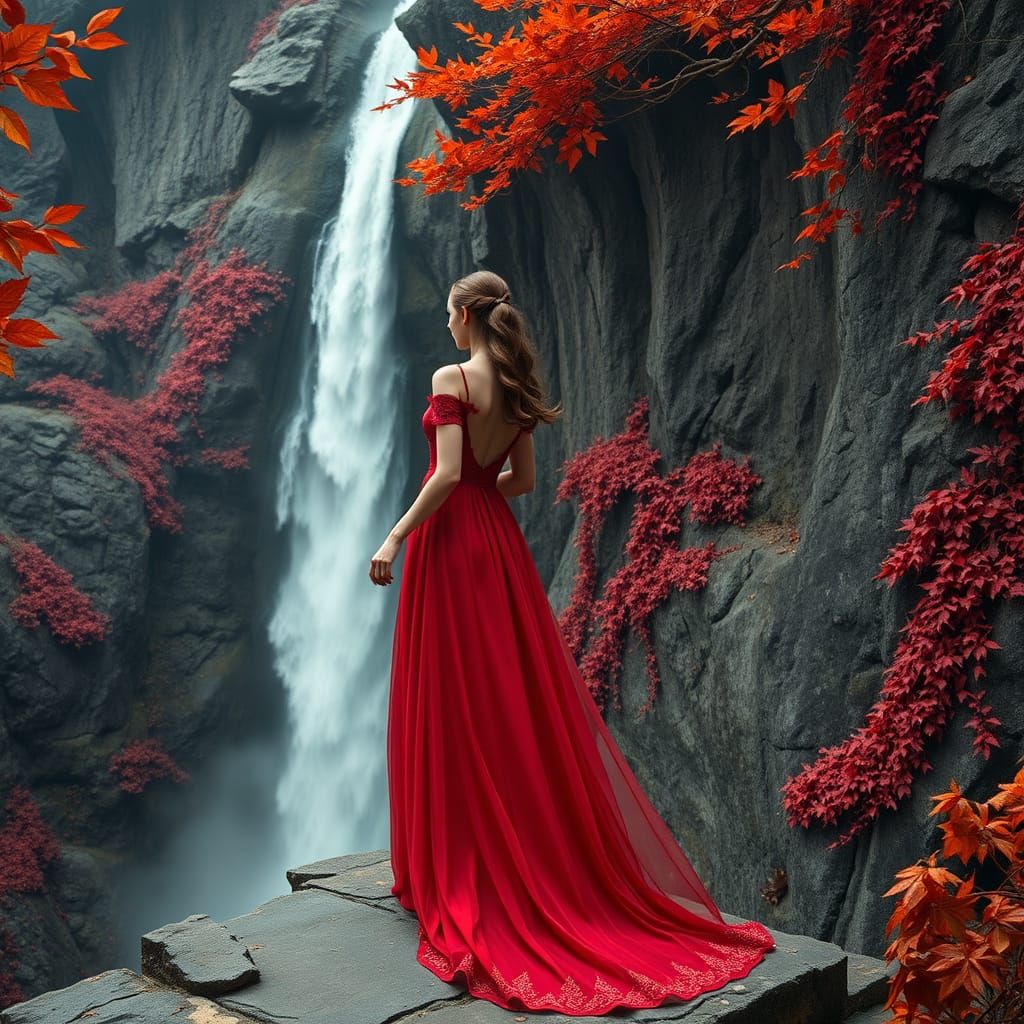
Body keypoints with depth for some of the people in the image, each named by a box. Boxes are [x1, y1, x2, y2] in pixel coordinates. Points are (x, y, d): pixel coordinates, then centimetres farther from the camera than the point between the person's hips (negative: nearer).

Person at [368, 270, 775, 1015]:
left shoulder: (451, 379, -12)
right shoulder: (516, 387, 10)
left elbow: (448, 475, -19)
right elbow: (523, 479, 13)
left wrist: (394, 538, -14)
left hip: (450, 540, -7)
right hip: (498, 539, 7)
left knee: (452, 705, 0)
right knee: (519, 700, 11)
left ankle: (457, 872, 8)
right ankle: (548, 859, 19)